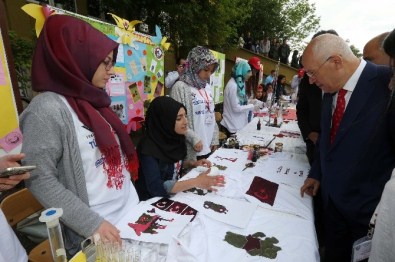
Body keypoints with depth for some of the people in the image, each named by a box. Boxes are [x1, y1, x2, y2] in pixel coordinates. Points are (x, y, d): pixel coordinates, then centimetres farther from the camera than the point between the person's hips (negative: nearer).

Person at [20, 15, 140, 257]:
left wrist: (133, 196, 13)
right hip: (96, 232, -7)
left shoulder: (93, 102, 6)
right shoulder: (47, 109, -18)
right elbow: (40, 180, -18)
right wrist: (91, 223, -19)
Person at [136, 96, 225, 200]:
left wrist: (192, 163, -4)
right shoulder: (149, 148, -25)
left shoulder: (174, 138, -5)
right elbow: (156, 187, -31)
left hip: (173, 195, 6)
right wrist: (196, 182, -35)